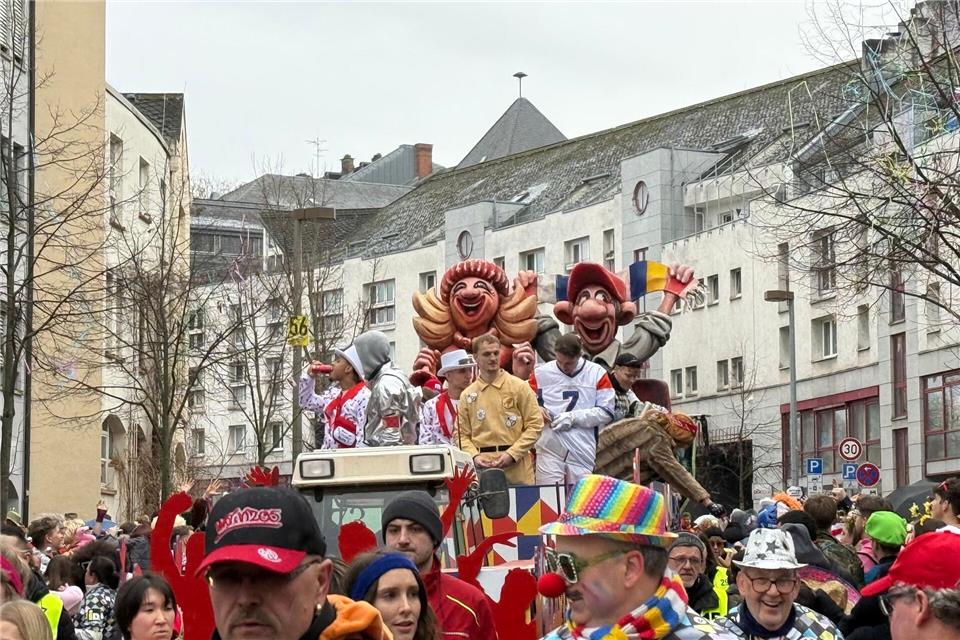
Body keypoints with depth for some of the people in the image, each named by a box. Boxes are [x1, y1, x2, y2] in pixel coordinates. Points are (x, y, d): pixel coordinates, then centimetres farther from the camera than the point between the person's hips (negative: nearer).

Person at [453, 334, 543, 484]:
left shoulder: (519, 387, 4)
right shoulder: (467, 395, 10)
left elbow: (534, 425, 0)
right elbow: (462, 434, 11)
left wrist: (511, 454, -10)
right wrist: (475, 456, -8)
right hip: (482, 470, 1)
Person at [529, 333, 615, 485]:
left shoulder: (597, 373, 4)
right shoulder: (541, 373, 5)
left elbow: (606, 412, 1)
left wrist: (573, 417, -8)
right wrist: (537, 410, -10)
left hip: (583, 453, 0)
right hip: (549, 451, 0)